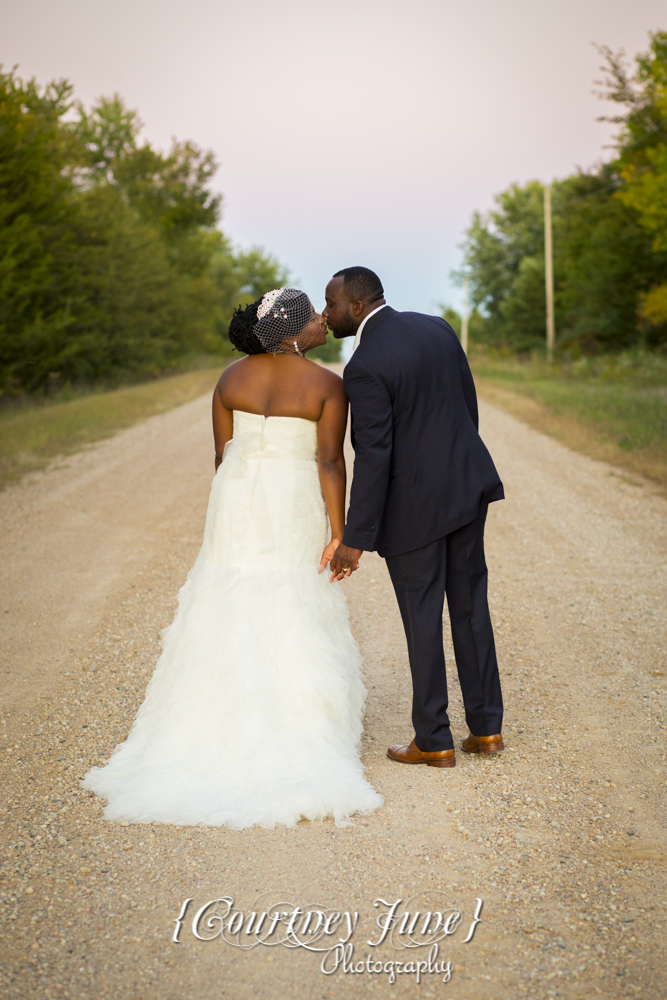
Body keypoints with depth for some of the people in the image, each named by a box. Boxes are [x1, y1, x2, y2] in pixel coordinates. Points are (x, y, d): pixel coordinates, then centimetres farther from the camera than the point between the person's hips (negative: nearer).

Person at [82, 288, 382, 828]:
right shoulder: (328, 385, -9)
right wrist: (338, 532, -13)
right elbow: (330, 461, -15)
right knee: (293, 621, 5)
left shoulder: (232, 377, 3)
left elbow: (223, 453, 5)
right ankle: (295, 744, 7)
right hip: (294, 510, -3)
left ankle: (216, 736, 15)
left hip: (237, 501, 4)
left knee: (228, 616, 12)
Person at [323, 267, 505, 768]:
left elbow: (373, 457, -21)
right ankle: (486, 727, 22)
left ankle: (434, 741, 15)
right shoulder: (437, 328, 4)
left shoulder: (366, 366, -19)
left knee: (422, 620, 5)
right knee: (470, 607, 15)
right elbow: (468, 406, 11)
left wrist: (355, 540, -16)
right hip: (466, 485, 7)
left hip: (414, 504, -7)